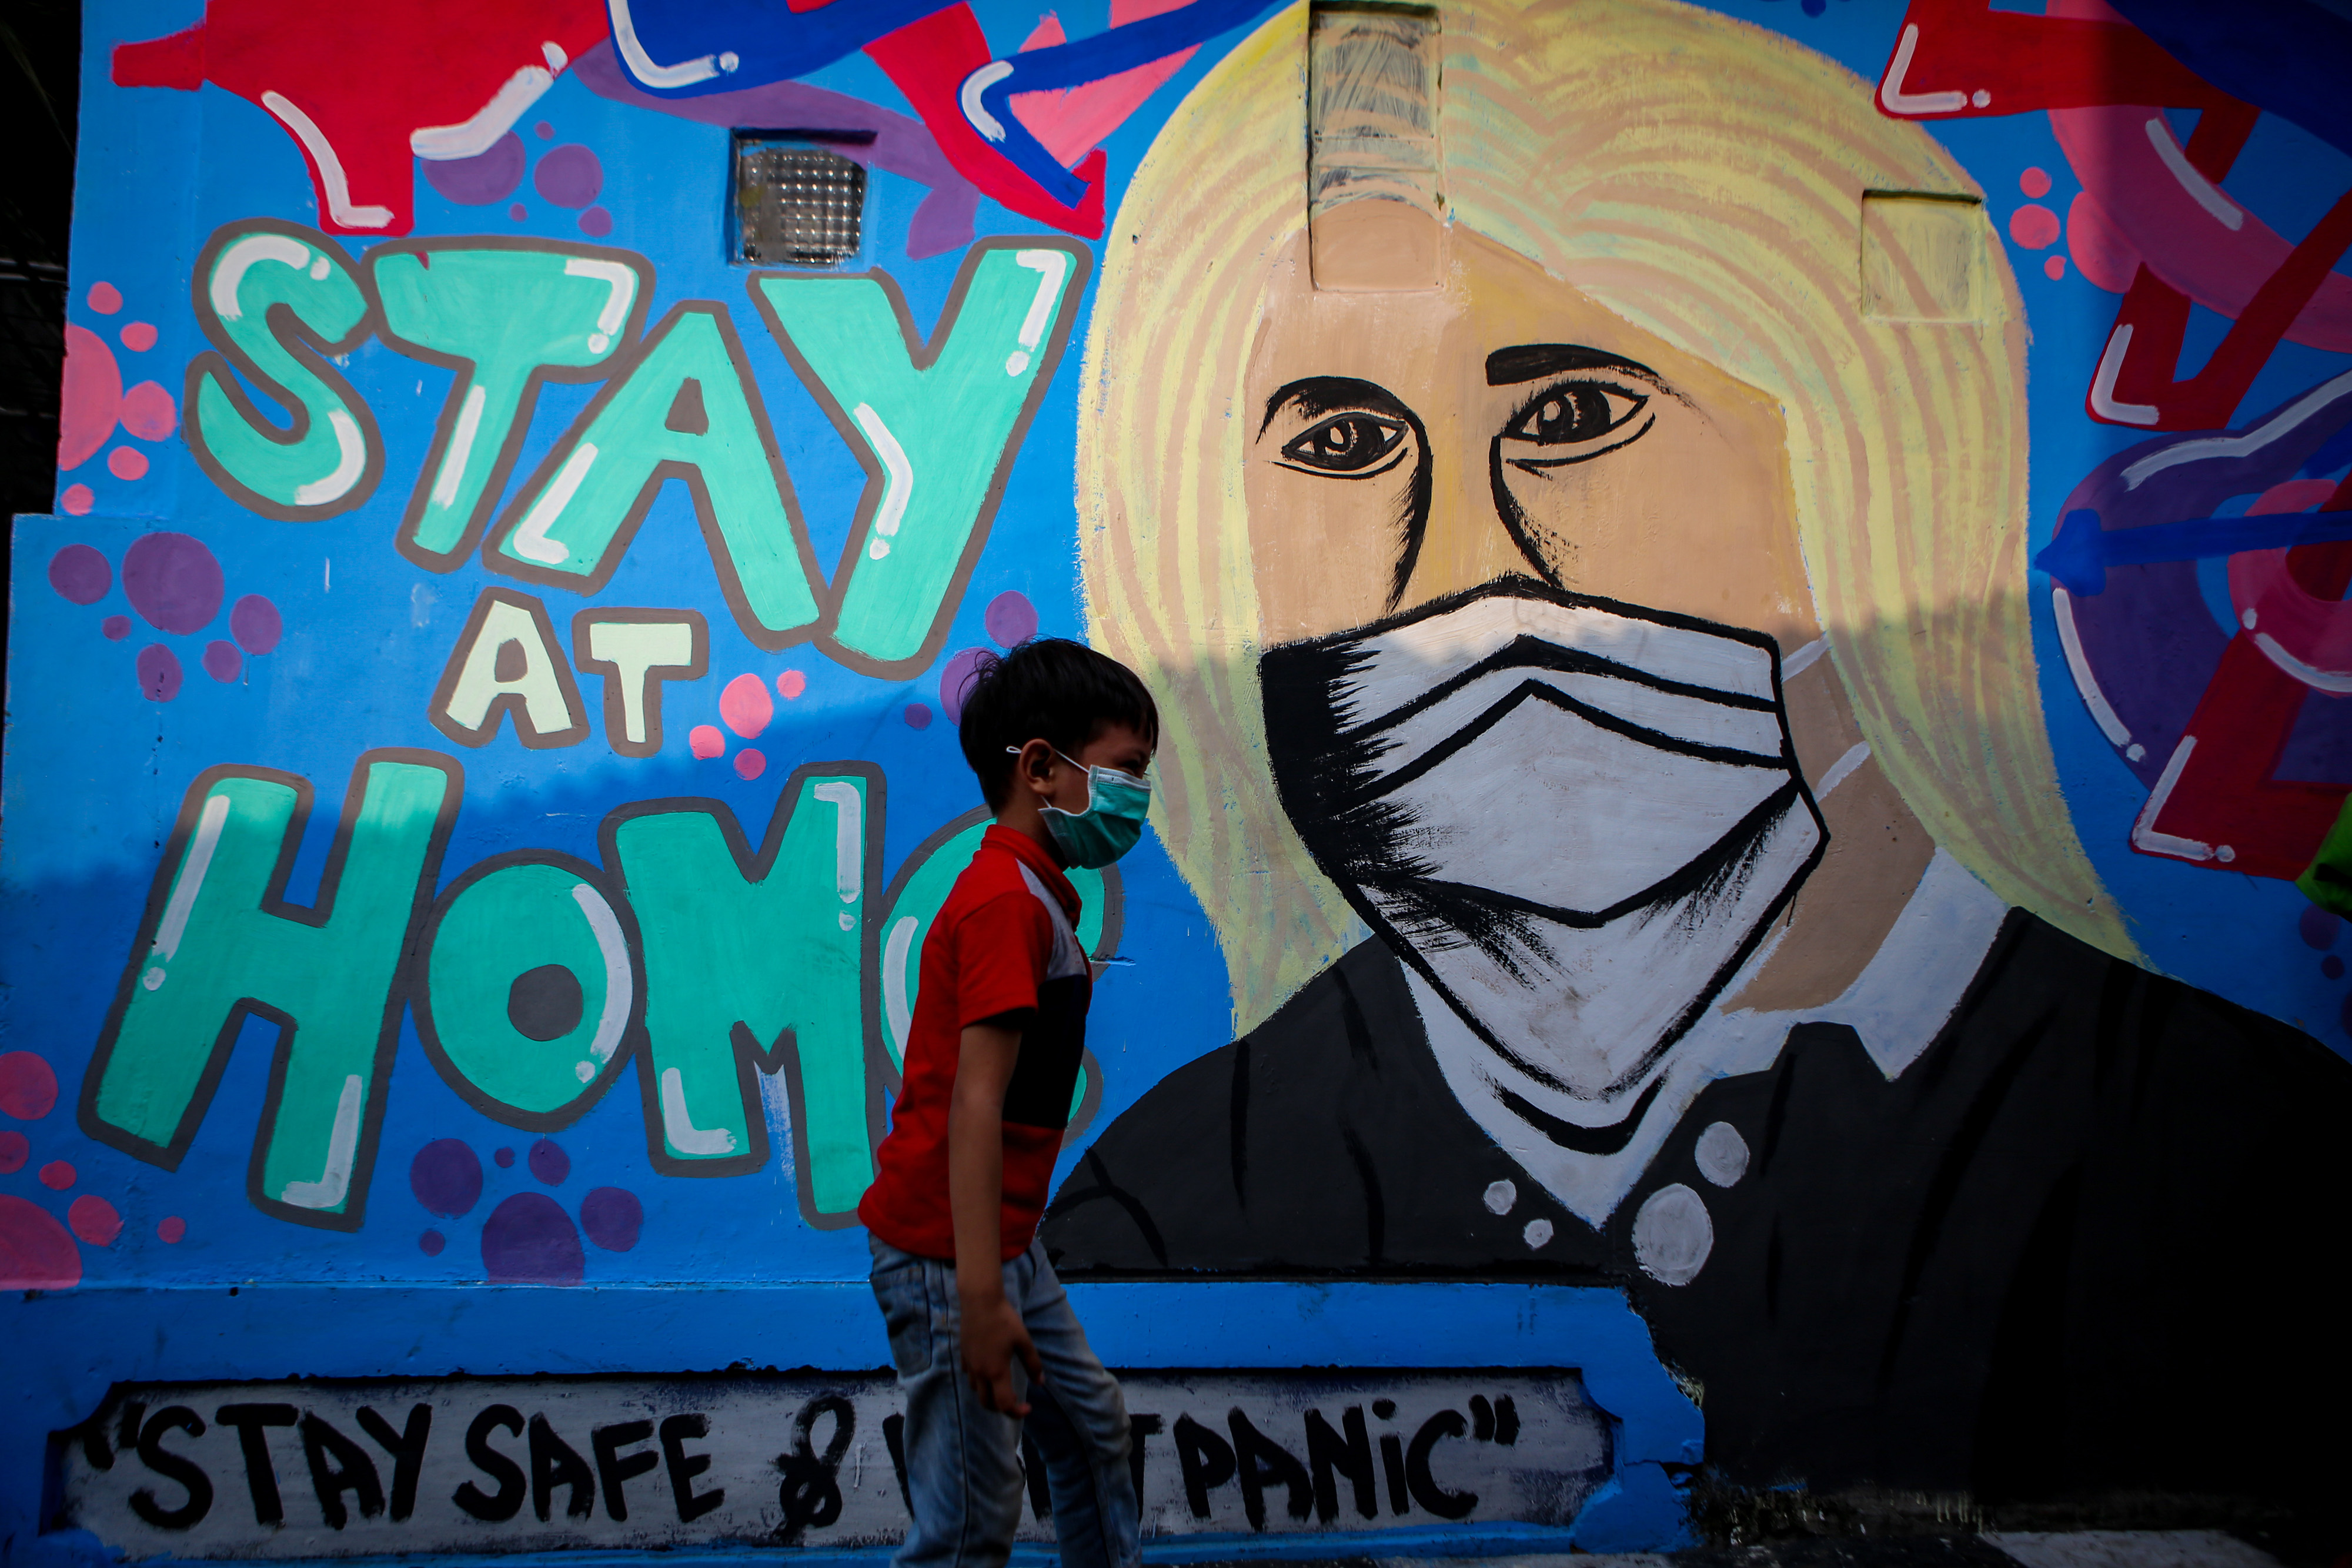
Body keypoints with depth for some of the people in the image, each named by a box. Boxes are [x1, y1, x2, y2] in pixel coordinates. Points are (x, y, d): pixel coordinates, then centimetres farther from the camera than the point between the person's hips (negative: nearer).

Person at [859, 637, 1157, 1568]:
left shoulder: (1041, 894, 13)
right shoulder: (1008, 898, -20)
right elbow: (975, 1100, -26)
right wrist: (981, 1297, -29)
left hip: (1005, 1242, 11)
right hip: (947, 1253, -11)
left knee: (1092, 1428, 22)